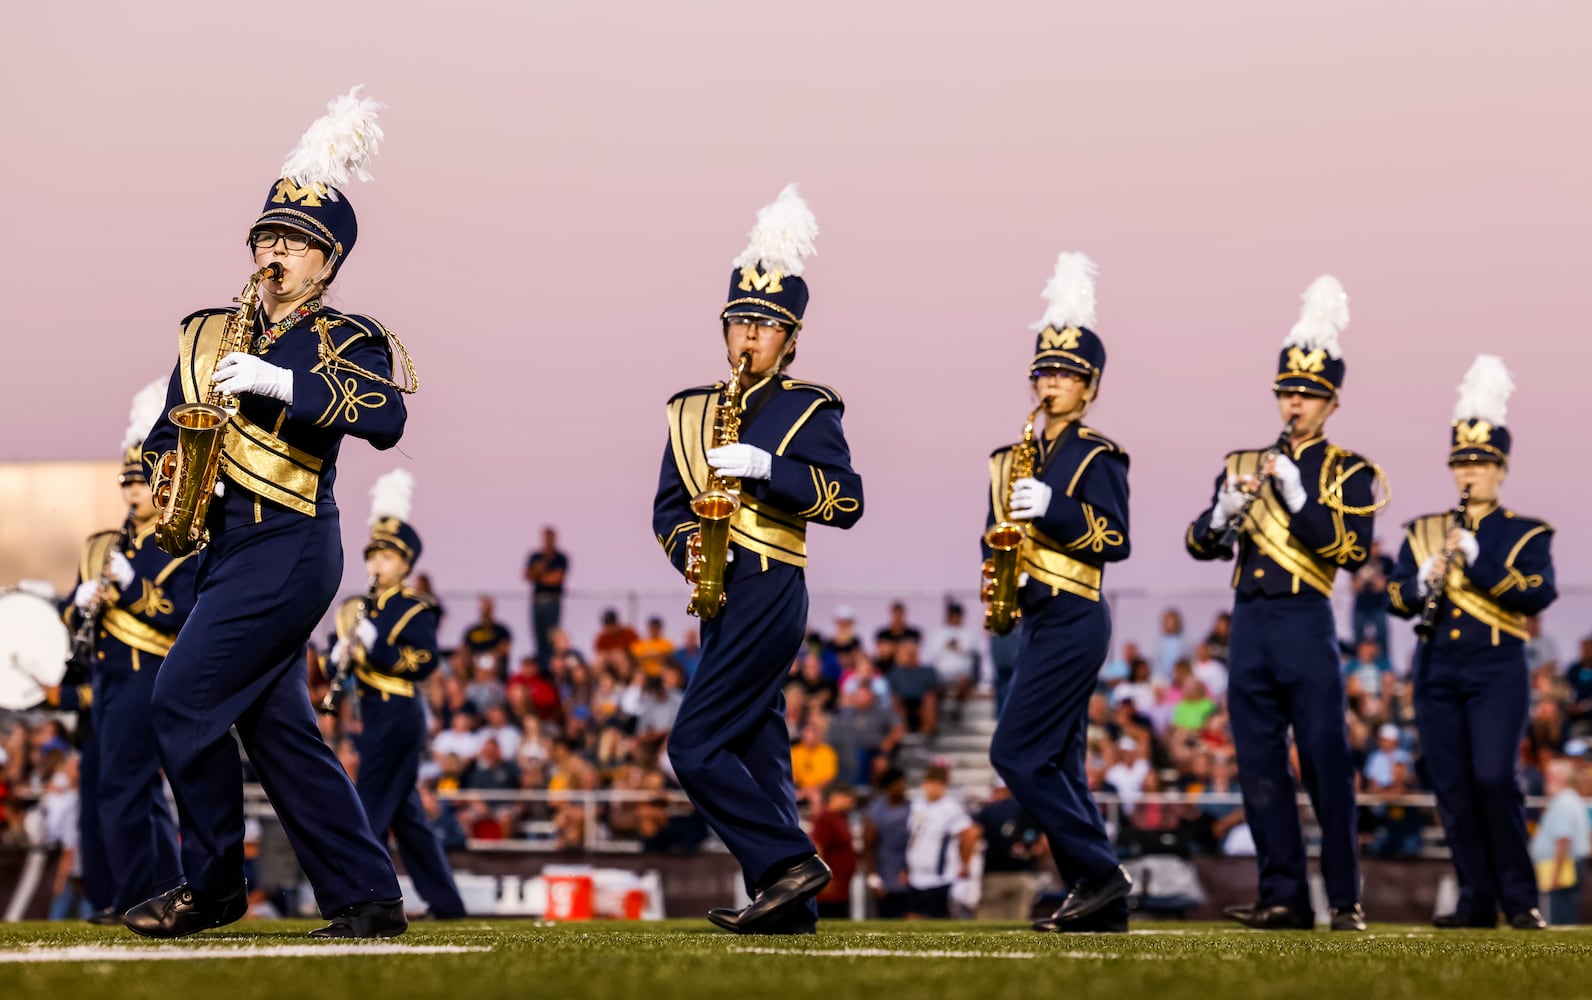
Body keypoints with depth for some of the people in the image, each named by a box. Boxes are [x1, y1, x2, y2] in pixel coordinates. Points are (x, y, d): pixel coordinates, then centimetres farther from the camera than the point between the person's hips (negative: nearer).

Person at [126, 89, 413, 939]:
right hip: (228, 544, 8)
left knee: (182, 700, -11)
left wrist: (282, 383, -27)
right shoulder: (209, 332, 16)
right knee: (276, 724, 6)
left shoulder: (346, 339, -3)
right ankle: (367, 899, 11)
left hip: (288, 550, -8)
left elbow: (386, 418, -22)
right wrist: (169, 463, -2)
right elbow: (168, 429, 21)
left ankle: (212, 883, 4)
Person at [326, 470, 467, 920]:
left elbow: (426, 662, -17)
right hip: (372, 714, 9)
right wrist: (340, 655, -3)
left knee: (372, 807, -10)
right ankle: (445, 901, 16)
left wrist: (374, 645, -22)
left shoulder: (416, 610, -7)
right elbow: (341, 653, 20)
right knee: (406, 812, 11)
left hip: (399, 714, -9)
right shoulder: (359, 608, 16)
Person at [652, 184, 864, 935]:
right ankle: (786, 903, 10)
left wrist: (766, 469, -22)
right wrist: (688, 546, -8)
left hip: (769, 592, -7)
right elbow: (668, 503, 13)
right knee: (755, 746, 7)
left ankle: (788, 861, -9)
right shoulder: (692, 411, 15)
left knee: (695, 746, -14)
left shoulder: (809, 409, -2)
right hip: (722, 595, 7)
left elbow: (847, 501, -11)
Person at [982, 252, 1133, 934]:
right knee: (1056, 764, 7)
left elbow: (1117, 540, -14)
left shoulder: (1097, 457, -6)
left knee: (1016, 754, -13)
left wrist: (1053, 509, -25)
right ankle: (1102, 906, 9)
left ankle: (1099, 872, -7)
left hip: (1071, 622, -9)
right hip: (1041, 621, 9)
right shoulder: (1016, 458, 17)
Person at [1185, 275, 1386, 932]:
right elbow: (1200, 544, 10)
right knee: (1260, 768, 3)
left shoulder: (1349, 472, 3)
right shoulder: (1244, 465, 15)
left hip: (1307, 627, -4)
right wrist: (1225, 511, -11)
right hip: (1250, 626, 4)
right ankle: (1284, 898, 7)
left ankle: (1346, 901, 4)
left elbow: (1353, 551, -10)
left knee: (1326, 767, -3)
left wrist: (1297, 495, -18)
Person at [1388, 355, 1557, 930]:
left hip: (1497, 672, -4)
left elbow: (1540, 594, -12)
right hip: (1437, 673, 4)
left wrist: (1475, 559, -19)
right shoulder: (1422, 532, 13)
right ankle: (1477, 899, 7)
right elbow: (1396, 599, 5)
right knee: (1452, 788, 0)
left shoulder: (1527, 534, 4)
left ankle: (1520, 900, -4)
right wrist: (1425, 581, -17)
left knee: (1493, 779, -14)